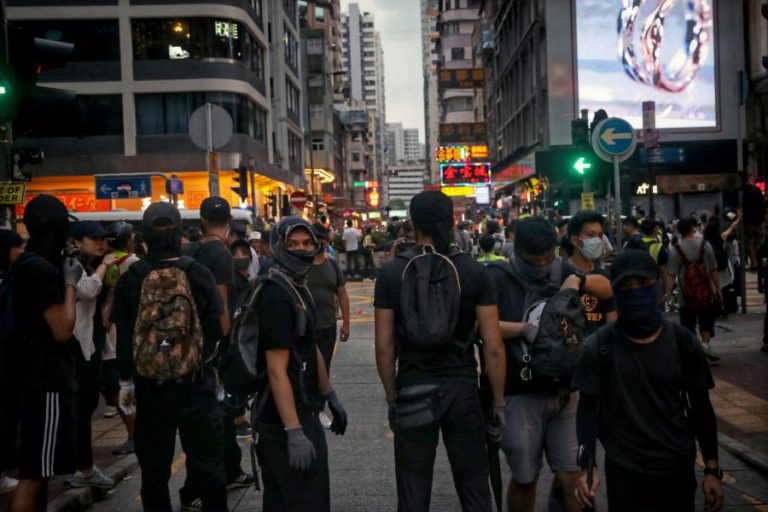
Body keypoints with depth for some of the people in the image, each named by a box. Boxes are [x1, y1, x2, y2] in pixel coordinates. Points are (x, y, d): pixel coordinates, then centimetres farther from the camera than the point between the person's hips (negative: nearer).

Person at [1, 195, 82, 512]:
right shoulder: (42, 268, -18)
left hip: (34, 376, 10)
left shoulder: (26, 264, 12)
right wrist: (70, 283, -9)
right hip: (46, 380, -10)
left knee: (38, 469, 18)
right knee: (34, 472, -5)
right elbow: (63, 330, -18)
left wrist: (65, 280, 11)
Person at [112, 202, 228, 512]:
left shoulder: (130, 279, -8)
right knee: (205, 457, 10)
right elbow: (216, 328, -6)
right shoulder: (199, 273, -10)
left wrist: (125, 382, 7)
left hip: (150, 384, 1)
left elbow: (124, 336, -3)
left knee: (154, 463, 11)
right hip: (197, 381, 0)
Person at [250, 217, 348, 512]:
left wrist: (330, 398, 23)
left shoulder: (299, 289, 13)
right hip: (283, 420, -10)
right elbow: (277, 371, -23)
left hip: (303, 411, 10)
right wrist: (294, 433, -26)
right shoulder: (276, 297, -19)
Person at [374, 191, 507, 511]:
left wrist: (392, 398, 8)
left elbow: (384, 347, -4)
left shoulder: (391, 273, -4)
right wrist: (499, 403, 3)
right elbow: (493, 347, -7)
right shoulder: (474, 272, -5)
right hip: (461, 389, 0)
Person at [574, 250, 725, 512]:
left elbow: (701, 409, 4)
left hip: (679, 468, 2)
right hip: (625, 472, -2)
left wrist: (712, 469, 2)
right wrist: (587, 467, -17)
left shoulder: (683, 342, -2)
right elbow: (589, 410, -6)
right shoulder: (598, 348, -8)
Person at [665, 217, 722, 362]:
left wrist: (668, 293, -6)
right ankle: (706, 344, -5)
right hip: (706, 293, 1)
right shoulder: (705, 245, -3)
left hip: (686, 295, -1)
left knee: (688, 323, 8)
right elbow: (713, 270, 0)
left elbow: (672, 274, -11)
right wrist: (718, 290, 7)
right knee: (707, 320, 12)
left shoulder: (676, 249, -7)